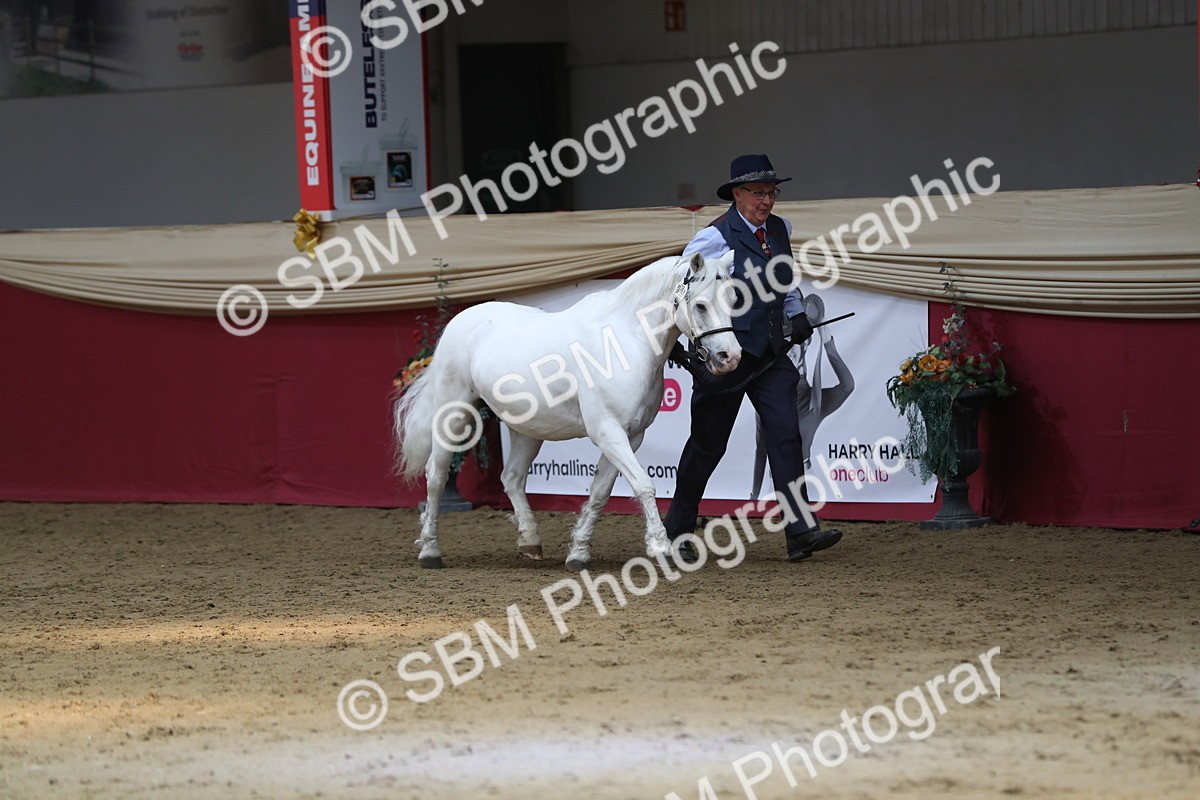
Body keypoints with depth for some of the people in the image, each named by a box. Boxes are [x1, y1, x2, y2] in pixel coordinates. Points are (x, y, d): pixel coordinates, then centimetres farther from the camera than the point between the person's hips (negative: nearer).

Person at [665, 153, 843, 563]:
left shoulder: (780, 229, 8)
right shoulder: (715, 238, -12)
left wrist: (797, 313, 15)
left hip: (771, 353, 5)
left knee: (786, 433, -8)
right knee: (708, 443, 6)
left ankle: (801, 531, -13)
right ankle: (677, 531, 22)